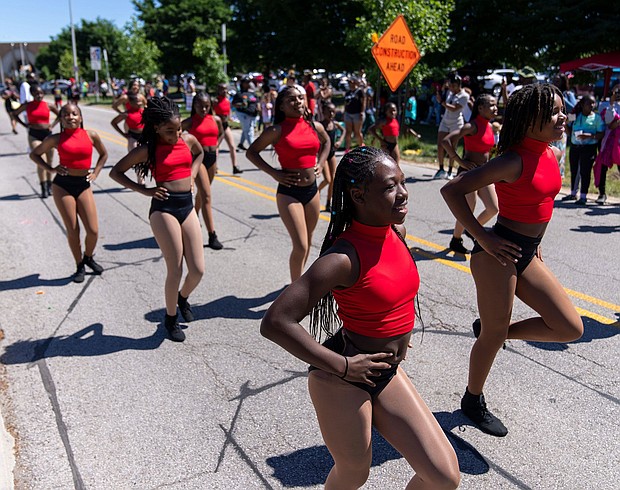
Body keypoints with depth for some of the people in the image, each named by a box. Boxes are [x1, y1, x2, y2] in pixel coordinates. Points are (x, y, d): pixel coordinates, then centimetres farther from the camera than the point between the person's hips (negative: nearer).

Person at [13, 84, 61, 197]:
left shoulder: (49, 106, 3)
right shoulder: (27, 106, 1)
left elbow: (60, 115, 17)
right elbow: (15, 114, 15)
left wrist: (53, 125, 5)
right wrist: (24, 125, 4)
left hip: (47, 134, 2)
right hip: (34, 135, -2)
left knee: (49, 163, 8)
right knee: (41, 162, -15)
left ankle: (49, 186, 22)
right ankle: (43, 188, -11)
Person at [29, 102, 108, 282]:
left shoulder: (90, 135, 0)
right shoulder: (56, 139, -3)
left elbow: (103, 154, 18)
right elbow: (34, 154, 10)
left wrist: (95, 173, 7)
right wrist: (50, 168, -4)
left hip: (83, 185, 2)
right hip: (63, 185, -1)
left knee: (93, 230, -2)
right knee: (72, 230, 2)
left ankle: (88, 257, 28)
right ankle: (80, 266, 21)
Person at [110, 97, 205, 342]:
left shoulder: (188, 140, 8)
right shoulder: (148, 149, -4)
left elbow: (200, 153, 32)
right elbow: (115, 172, 0)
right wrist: (144, 190, -7)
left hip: (187, 206, 5)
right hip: (163, 208, -5)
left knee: (198, 270, 3)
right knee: (175, 271, -3)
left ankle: (182, 297, 36)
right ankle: (171, 318, 21)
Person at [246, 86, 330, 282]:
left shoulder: (315, 126, 5)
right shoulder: (277, 131, -10)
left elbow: (326, 142, 26)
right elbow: (251, 152, -4)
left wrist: (320, 164, 10)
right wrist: (274, 173, -10)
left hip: (312, 190, 6)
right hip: (288, 192, -6)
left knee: (307, 241, 16)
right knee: (300, 246, -10)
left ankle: (299, 279, 36)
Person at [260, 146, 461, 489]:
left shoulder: (396, 231, -2)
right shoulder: (344, 257, -25)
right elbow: (275, 323, -28)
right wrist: (341, 367, -22)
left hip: (387, 375, 7)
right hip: (342, 381, -7)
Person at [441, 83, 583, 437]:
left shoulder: (551, 155, 7)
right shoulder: (514, 161, -18)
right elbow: (452, 190, -21)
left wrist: (534, 243, 19)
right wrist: (483, 238, -20)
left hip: (527, 255, 8)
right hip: (498, 254, -8)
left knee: (571, 328, 6)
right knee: (494, 336, 6)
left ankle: (491, 329, 24)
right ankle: (473, 401, 30)